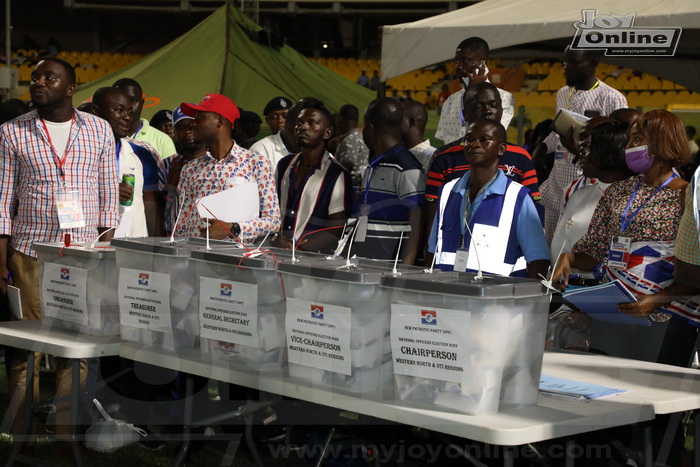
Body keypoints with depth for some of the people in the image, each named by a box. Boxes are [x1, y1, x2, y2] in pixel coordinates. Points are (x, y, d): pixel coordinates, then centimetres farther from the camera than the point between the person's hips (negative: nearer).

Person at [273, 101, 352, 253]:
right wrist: (276, 240, -2)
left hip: (314, 257, -5)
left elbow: (336, 232, -7)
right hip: (277, 252, 5)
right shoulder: (284, 165, 15)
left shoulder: (337, 175, -3)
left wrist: (298, 250, -16)